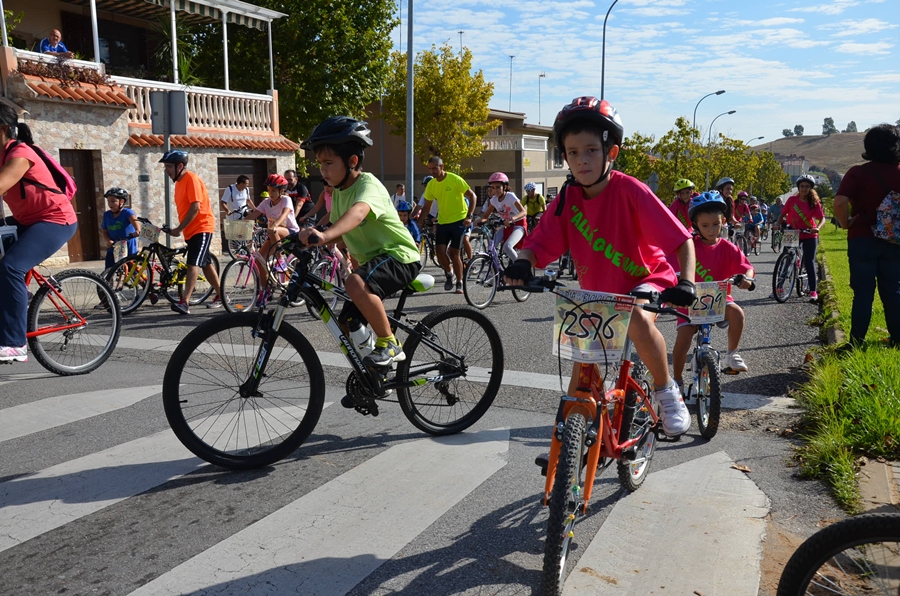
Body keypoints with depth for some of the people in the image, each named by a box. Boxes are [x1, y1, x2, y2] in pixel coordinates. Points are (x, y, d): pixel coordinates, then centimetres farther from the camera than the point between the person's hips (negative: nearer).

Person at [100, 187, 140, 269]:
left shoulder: (127, 212, -12)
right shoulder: (107, 215, 5)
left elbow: (134, 219, -33)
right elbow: (104, 232, 9)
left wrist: (137, 231, -56)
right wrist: (108, 241, -14)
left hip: (129, 250, -4)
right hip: (113, 250, 4)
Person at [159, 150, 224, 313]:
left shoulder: (191, 179, -15)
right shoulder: (179, 181, 13)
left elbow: (195, 208, -22)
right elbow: (183, 208, 15)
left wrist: (179, 229, -19)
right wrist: (179, 228, 7)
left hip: (202, 227, -10)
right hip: (191, 230, 10)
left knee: (193, 264, -16)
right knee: (206, 264, 14)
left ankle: (185, 302, -23)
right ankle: (220, 296, 23)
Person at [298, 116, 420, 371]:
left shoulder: (368, 184, -21)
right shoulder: (338, 191, 6)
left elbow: (357, 212, -43)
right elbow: (340, 230, 13)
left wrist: (323, 235, -59)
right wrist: (312, 239, -5)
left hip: (399, 257, -9)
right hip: (372, 259, 9)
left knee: (355, 283, -36)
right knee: (348, 326, 8)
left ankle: (390, 344, -20)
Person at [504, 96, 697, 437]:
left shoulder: (629, 190, -23)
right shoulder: (567, 200, -10)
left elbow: (682, 240, -25)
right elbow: (538, 246, -12)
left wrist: (686, 283, -40)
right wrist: (522, 264, -35)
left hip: (646, 280, -4)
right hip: (597, 293, 4)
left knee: (637, 318, -38)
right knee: (580, 382, 2)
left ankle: (667, 392, -12)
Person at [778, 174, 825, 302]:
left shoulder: (814, 202, -6)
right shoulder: (792, 200, -4)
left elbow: (822, 218, -11)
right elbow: (782, 214, 3)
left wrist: (817, 228, -30)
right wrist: (778, 225, -14)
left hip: (809, 235, -1)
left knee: (809, 262, -6)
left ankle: (813, 291, -3)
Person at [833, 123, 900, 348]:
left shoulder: (858, 173, -8)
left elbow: (840, 203, -22)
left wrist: (846, 223, -6)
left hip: (862, 240, -2)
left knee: (863, 292, 2)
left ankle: (857, 343, 4)